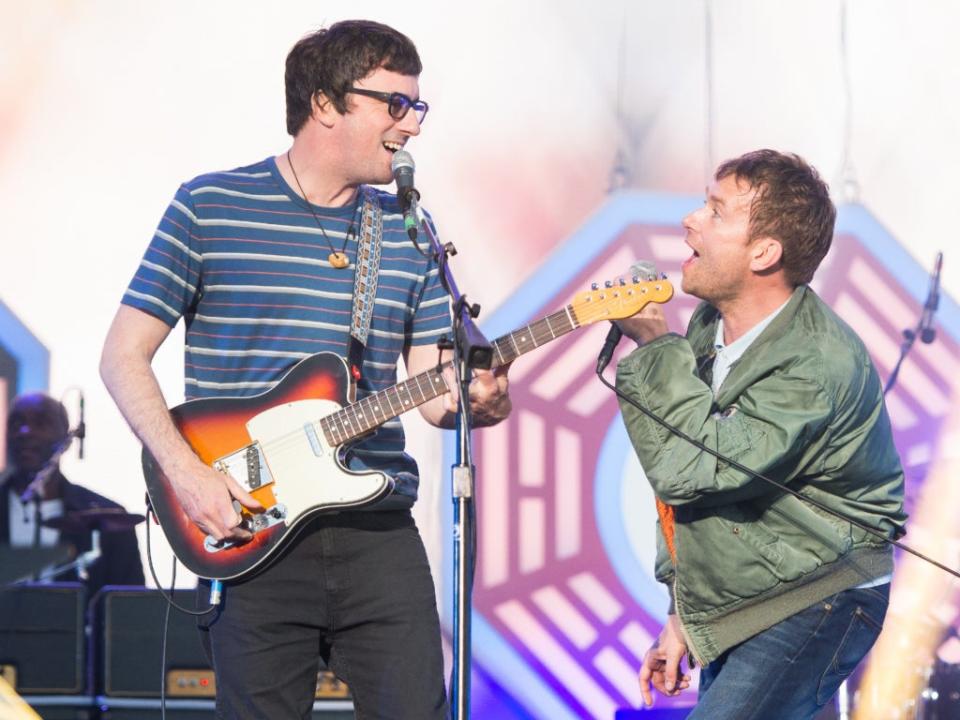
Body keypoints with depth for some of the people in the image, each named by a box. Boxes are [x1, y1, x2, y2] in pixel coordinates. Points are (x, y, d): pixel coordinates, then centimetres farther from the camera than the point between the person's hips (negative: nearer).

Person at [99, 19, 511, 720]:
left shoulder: (408, 233, 13)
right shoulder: (209, 208, 0)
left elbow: (433, 392, 11)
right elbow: (124, 355, 0)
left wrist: (478, 400, -13)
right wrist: (186, 471, -12)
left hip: (380, 531, 3)